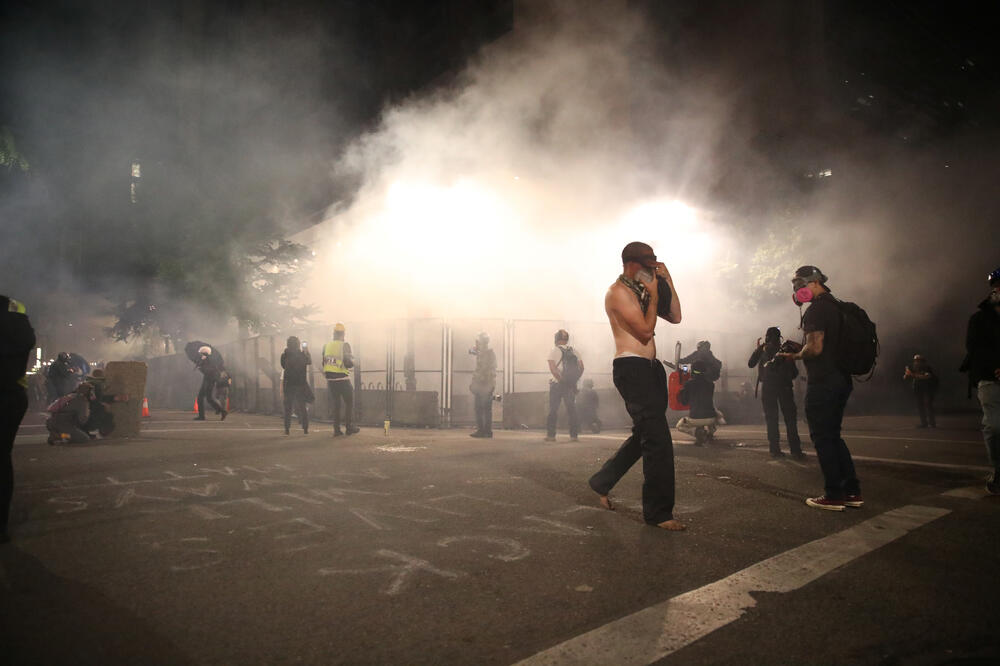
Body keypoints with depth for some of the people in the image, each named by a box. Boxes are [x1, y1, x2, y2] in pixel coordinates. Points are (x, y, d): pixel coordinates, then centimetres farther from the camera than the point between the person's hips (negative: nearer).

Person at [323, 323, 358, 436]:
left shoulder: (326, 346, 6)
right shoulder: (344, 345, -10)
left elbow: (323, 363, 11)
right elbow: (349, 364, -14)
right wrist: (352, 359, 7)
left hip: (330, 379, 5)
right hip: (342, 379, -5)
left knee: (335, 404, 11)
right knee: (349, 403, 9)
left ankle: (336, 429, 10)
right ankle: (349, 427, 9)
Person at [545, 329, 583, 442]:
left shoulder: (554, 351, -3)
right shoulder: (574, 351, 9)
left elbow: (552, 368, -14)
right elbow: (581, 367, 2)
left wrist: (561, 380, -12)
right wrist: (574, 380, 5)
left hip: (557, 384, -3)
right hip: (571, 385, 3)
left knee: (553, 410, 3)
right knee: (572, 409, 8)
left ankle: (550, 434, 2)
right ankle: (574, 435, 5)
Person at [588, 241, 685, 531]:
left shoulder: (641, 291, 18)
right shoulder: (619, 292, -9)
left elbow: (675, 317, 15)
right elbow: (646, 330, -16)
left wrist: (667, 282, 9)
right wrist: (653, 295, -8)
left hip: (650, 367, 10)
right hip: (631, 368, -10)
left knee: (646, 435, 18)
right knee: (658, 439, -11)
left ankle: (602, 481, 31)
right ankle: (658, 512, -3)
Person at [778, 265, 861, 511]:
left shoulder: (817, 309, -13)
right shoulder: (837, 307, 17)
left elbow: (815, 348, -22)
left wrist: (795, 356, -3)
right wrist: (797, 352, 19)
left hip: (823, 382, -9)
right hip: (842, 379, 9)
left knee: (823, 438, -2)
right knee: (833, 436, 16)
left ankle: (834, 495, 1)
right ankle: (852, 491, 15)